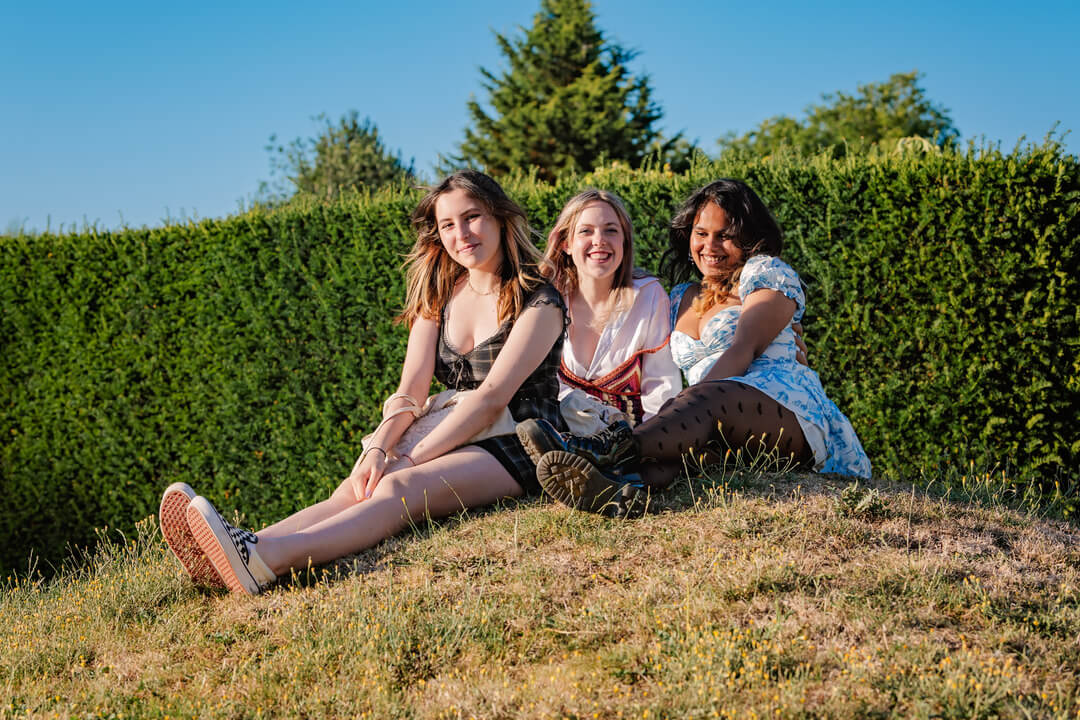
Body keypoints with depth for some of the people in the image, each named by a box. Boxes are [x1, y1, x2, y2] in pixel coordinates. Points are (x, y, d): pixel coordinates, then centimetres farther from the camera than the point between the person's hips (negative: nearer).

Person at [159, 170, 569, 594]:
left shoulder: (538, 303, -6)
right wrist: (377, 450, -17)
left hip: (518, 451, -6)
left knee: (398, 488, -33)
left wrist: (412, 460, -24)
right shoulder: (438, 298, 14)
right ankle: (252, 547, -48)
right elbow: (411, 389, 3)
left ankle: (267, 558, -56)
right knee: (356, 489, -24)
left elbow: (492, 397, -17)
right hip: (454, 443, 6)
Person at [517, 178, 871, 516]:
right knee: (685, 432, -33)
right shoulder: (679, 300, 29)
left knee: (706, 401, -37)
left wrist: (688, 406, -22)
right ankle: (629, 485, -67)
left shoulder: (766, 272, 9)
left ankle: (610, 450, -64)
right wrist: (672, 417, -3)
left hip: (786, 408, -5)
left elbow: (743, 348, -8)